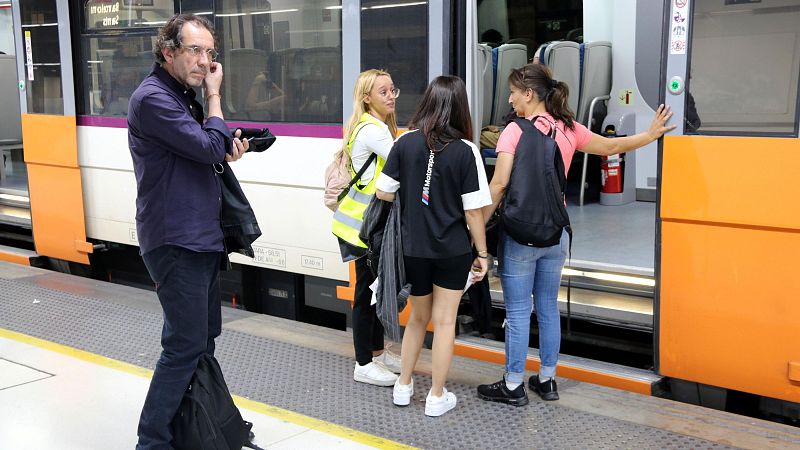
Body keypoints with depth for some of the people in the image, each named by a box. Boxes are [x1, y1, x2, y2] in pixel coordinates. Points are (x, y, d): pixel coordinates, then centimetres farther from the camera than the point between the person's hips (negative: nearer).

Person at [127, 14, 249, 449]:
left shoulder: (183, 95, 15)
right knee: (186, 344, -8)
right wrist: (214, 96, -7)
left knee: (204, 336, 16)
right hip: (176, 241, -10)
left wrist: (228, 147, 0)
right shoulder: (153, 97, -15)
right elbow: (208, 147, -19)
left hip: (201, 237, 10)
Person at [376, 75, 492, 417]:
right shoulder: (465, 150, -13)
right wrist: (482, 254, -1)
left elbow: (384, 193, -3)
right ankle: (437, 397, 19)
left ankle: (404, 386, 31)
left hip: (413, 248, 3)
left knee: (418, 317, 21)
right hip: (452, 250, -2)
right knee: (444, 322, 10)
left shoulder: (405, 143, -7)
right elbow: (473, 210, -12)